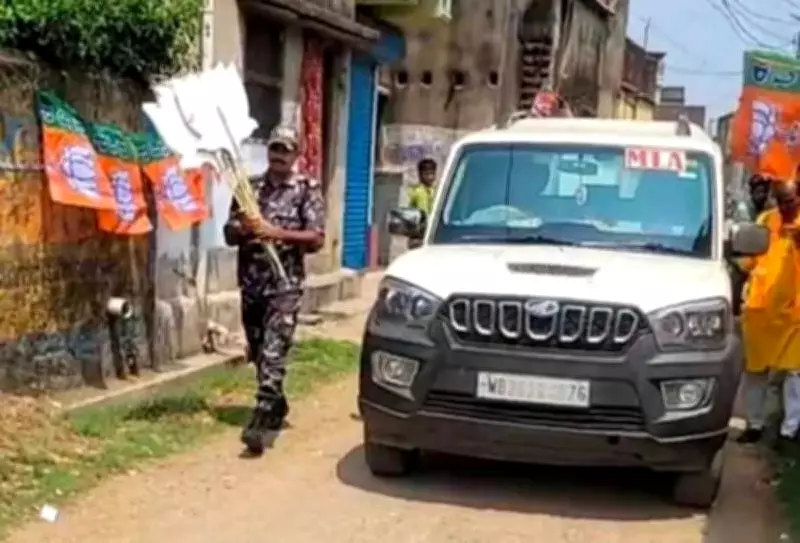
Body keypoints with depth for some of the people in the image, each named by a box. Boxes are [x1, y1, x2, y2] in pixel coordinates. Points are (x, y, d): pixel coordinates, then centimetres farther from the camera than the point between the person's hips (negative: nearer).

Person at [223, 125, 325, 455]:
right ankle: (277, 405, 35)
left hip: (285, 285, -5)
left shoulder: (308, 190, -1)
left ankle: (260, 422, -19)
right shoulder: (250, 187, 10)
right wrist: (243, 229, -12)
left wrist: (275, 232, -19)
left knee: (273, 354, -15)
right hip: (250, 284, 5)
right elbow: (229, 235, 11)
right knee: (258, 354, 15)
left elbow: (316, 239, -9)